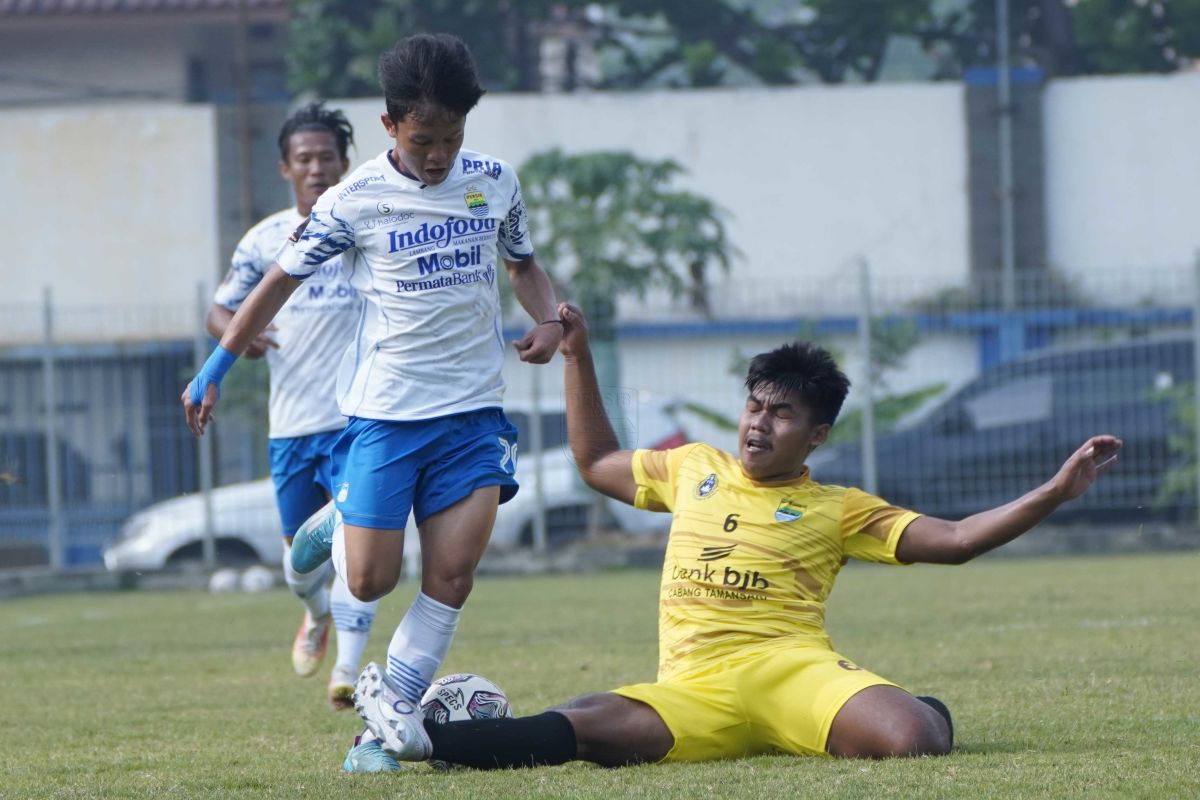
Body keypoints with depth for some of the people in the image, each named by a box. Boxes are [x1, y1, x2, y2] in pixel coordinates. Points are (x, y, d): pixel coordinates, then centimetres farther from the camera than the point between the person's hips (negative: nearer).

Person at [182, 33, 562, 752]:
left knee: (453, 574, -9)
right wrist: (214, 373, 5)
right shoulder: (355, 201, -7)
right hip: (384, 409, -2)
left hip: (473, 409, 2)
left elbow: (523, 263, 20)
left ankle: (393, 701, 6)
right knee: (370, 581, -4)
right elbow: (281, 281, 3)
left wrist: (548, 318, -2)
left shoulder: (494, 181, 3)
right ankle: (343, 523, 30)